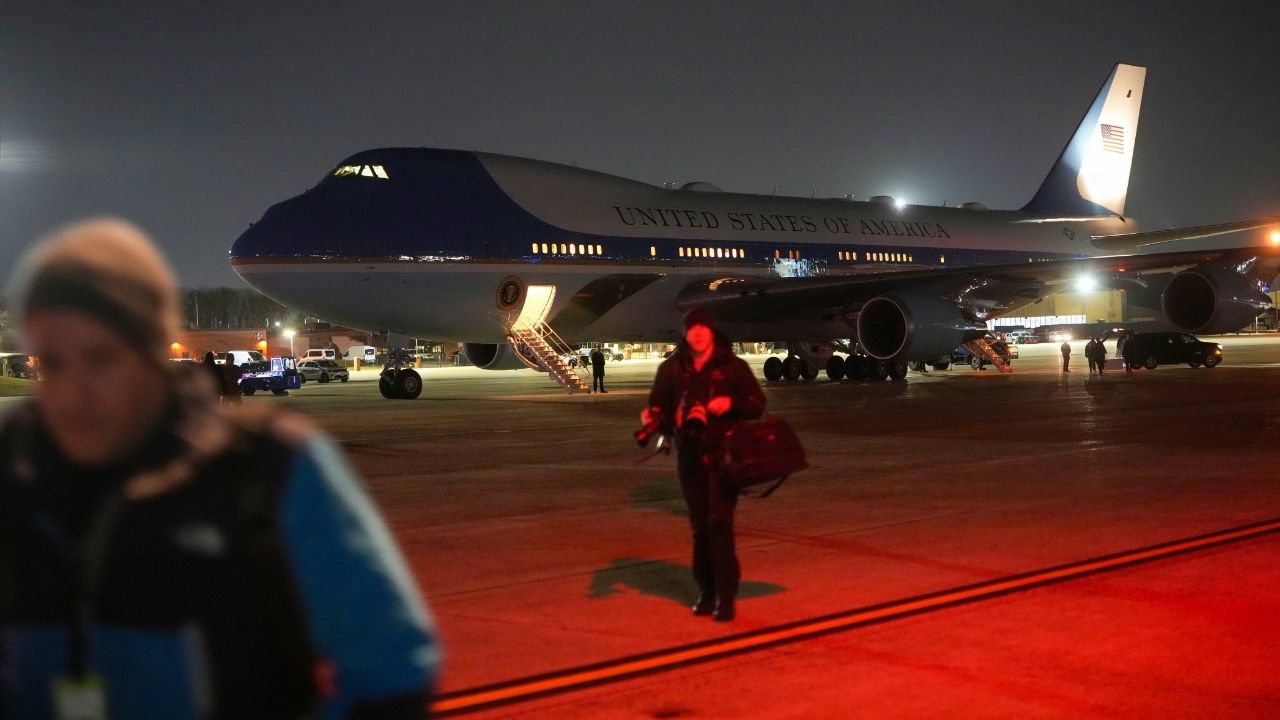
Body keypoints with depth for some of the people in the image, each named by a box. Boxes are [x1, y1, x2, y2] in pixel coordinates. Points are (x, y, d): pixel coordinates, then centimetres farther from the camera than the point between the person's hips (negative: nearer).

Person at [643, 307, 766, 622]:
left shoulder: (732, 366, 1)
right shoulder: (671, 368, 8)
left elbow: (757, 405, 3)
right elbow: (659, 404, 11)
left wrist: (730, 403, -16)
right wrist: (651, 416, -12)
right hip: (689, 454, 3)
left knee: (720, 522, -10)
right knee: (699, 525, 9)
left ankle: (726, 595, -5)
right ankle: (706, 591, 19)